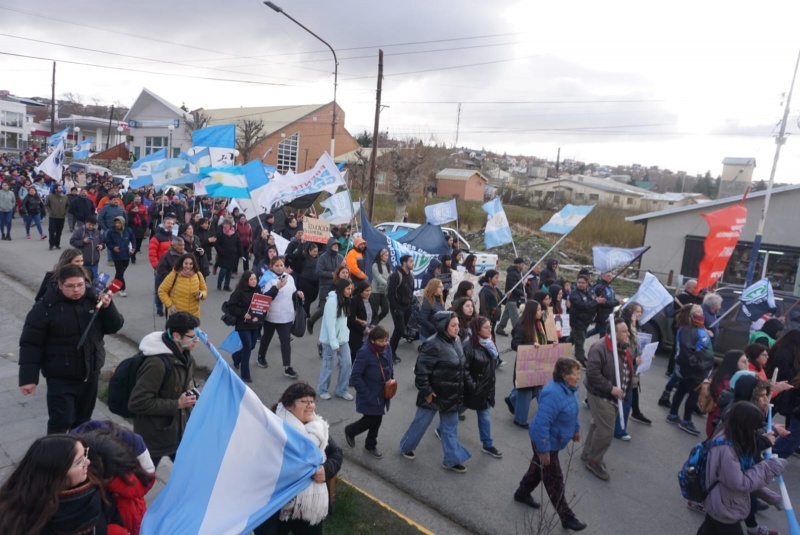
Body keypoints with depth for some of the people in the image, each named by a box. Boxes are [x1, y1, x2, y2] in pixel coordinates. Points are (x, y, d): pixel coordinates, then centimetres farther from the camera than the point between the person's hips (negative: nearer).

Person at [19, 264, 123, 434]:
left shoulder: (93, 299, -2)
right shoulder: (45, 307, -15)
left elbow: (114, 327, 2)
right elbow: (31, 344, -12)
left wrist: (107, 307, -17)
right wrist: (28, 377, -16)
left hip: (90, 373, 5)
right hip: (61, 378, -5)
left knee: (83, 419, 20)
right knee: (61, 422, -6)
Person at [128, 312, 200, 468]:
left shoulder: (185, 356, -2)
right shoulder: (156, 364, -29)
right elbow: (137, 403, -30)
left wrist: (192, 392, -3)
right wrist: (176, 404, -26)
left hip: (180, 430, 8)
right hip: (154, 437, -8)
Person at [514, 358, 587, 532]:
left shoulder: (569, 388, -5)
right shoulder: (553, 394, -35)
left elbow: (572, 410, 16)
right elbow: (542, 424, -34)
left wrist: (576, 428, 24)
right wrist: (544, 450, -29)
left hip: (554, 439, 9)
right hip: (546, 442, -9)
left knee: (538, 466, 26)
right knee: (554, 480, 6)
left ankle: (522, 493, 48)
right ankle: (567, 518, 21)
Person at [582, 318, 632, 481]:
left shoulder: (622, 347, 5)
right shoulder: (600, 348, -26)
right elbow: (592, 373, -29)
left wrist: (635, 362, 4)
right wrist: (611, 388, -26)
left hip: (614, 396, 9)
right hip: (601, 395, -9)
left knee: (598, 425, 21)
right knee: (606, 431, -5)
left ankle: (588, 454, 37)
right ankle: (594, 461, 16)